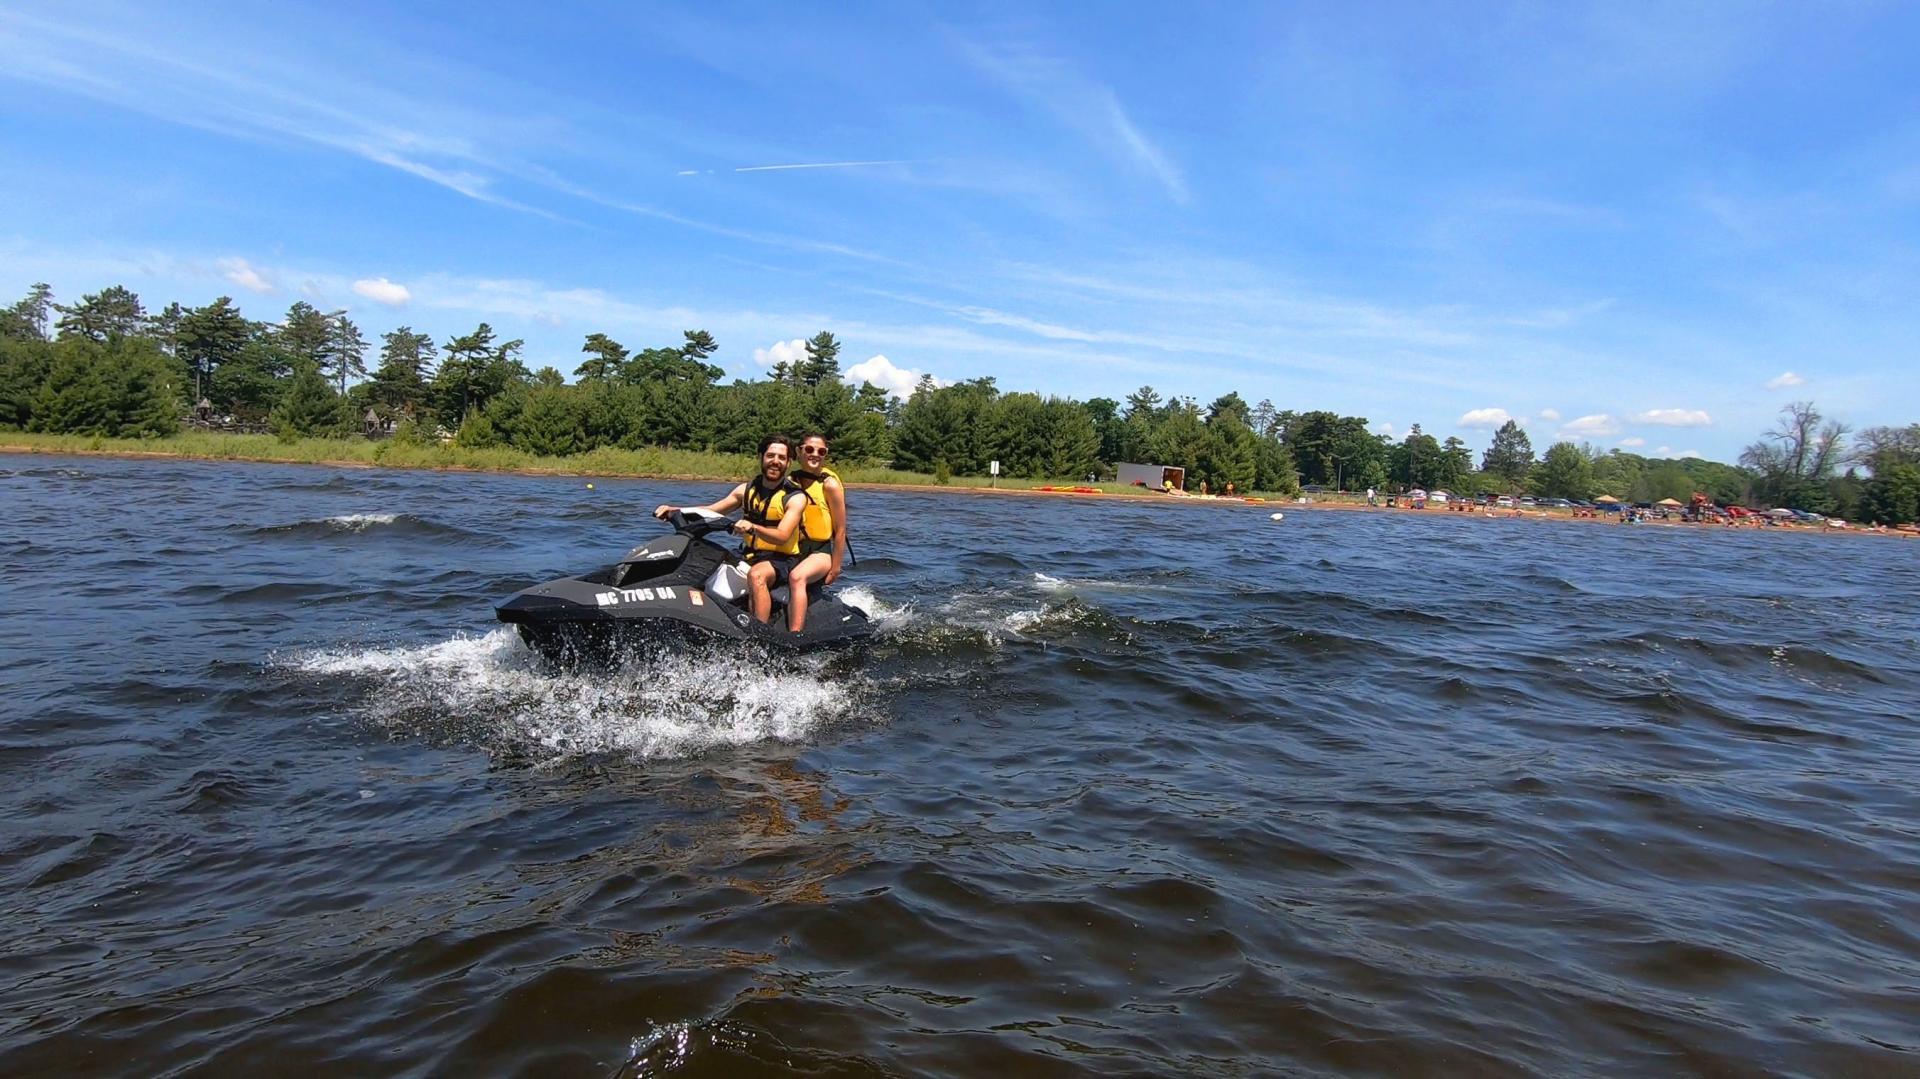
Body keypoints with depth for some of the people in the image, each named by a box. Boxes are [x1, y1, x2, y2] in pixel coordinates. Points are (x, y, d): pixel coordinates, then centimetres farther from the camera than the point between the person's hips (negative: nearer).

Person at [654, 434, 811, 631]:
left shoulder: (795, 497, -6)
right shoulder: (747, 489, 11)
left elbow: (782, 537, -19)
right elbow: (711, 510, 12)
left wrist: (753, 527, -36)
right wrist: (677, 510, -4)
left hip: (782, 560, -6)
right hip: (751, 558, 6)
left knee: (756, 574, -38)